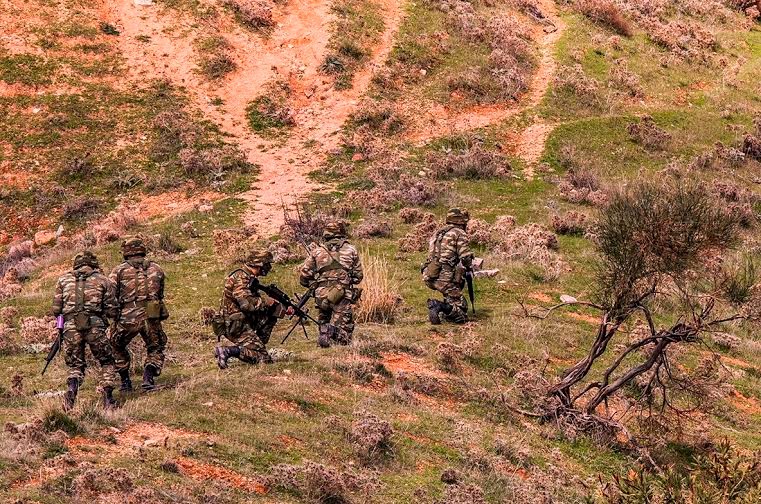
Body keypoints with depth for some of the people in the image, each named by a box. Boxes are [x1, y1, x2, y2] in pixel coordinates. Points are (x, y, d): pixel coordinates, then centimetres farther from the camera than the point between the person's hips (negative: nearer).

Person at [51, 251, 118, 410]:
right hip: (95, 326, -2)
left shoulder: (64, 279, 15)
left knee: (75, 365, 16)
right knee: (107, 362, 16)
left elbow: (56, 310, 12)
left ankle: (71, 391, -12)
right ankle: (108, 399, 5)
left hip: (71, 327, 2)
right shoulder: (103, 280, 11)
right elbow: (112, 311, 8)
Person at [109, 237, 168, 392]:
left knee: (118, 347, 23)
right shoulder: (156, 269, 10)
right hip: (151, 317, 1)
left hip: (127, 317, -1)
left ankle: (125, 382, 22)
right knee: (155, 349, 19)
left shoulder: (119, 270, 2)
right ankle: (148, 378, -3)